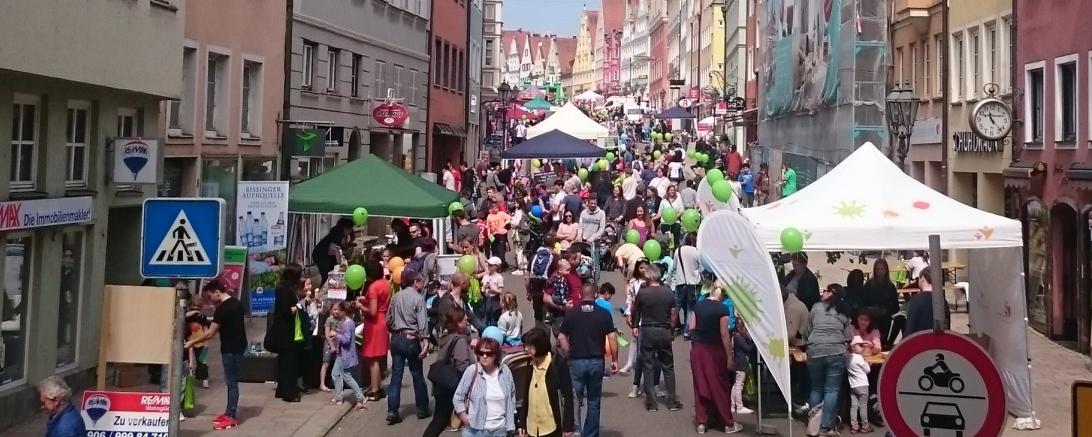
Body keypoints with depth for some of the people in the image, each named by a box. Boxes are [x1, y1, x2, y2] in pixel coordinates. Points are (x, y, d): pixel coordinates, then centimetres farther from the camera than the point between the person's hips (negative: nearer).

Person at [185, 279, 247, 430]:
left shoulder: (222, 309, -19)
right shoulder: (237, 303, 8)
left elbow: (210, 334, -16)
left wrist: (192, 343, -6)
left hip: (230, 349, -9)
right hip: (238, 345, 9)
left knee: (231, 382, -4)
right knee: (232, 381, 15)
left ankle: (231, 417, 0)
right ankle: (230, 411, 21)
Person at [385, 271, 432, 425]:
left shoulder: (396, 296, 10)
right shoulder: (418, 297, -7)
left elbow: (389, 319, 15)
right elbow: (422, 322, -16)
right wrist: (425, 341, -19)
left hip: (396, 338, 5)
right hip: (411, 339, -5)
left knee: (396, 375, 5)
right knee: (417, 375, 8)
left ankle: (392, 411, -1)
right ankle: (422, 409, 18)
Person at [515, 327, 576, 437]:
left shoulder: (558, 363, -11)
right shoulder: (530, 365, 6)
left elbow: (568, 396, -10)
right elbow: (526, 397, 12)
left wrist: (568, 425, -13)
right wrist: (522, 423, 11)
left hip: (552, 427, -6)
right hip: (533, 428, 6)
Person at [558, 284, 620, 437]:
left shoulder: (571, 314, 0)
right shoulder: (604, 314, -1)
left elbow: (561, 338, -2)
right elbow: (612, 337, -5)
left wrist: (568, 355, 7)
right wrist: (614, 360, 1)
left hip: (576, 361, -1)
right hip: (596, 361, 1)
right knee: (594, 403, 11)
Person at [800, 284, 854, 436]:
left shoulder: (816, 307, 12)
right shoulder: (844, 313, 14)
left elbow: (807, 331, 19)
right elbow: (849, 337, 8)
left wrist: (808, 343, 38)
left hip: (814, 352, 1)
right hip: (836, 353, -1)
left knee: (816, 389, 14)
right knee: (832, 391, 3)